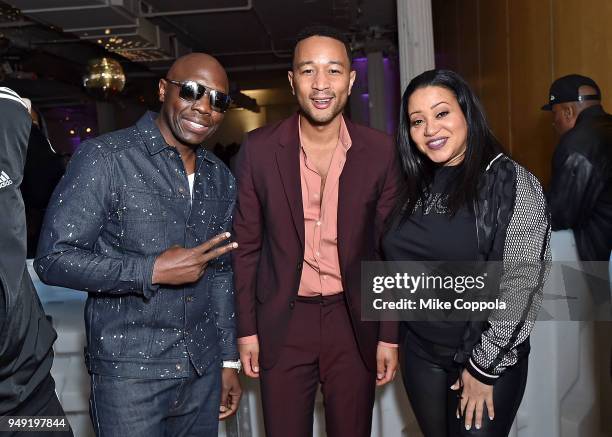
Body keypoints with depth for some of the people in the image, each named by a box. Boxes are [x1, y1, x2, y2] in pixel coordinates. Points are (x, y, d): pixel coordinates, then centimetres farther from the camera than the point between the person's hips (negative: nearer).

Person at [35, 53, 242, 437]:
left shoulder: (220, 178, 8)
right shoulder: (104, 158, -10)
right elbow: (53, 259, -13)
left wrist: (229, 359, 13)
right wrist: (152, 271, -20)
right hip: (130, 372, -5)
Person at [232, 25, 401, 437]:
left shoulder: (380, 151, -5)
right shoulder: (259, 149, -6)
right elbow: (246, 245, 1)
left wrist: (390, 336, 1)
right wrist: (246, 329, 1)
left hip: (354, 321, 1)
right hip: (283, 323, 0)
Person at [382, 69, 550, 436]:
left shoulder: (511, 182, -13)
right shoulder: (417, 186, 4)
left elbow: (522, 286, -16)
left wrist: (485, 366, -14)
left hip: (489, 361, -5)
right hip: (420, 353, 5)